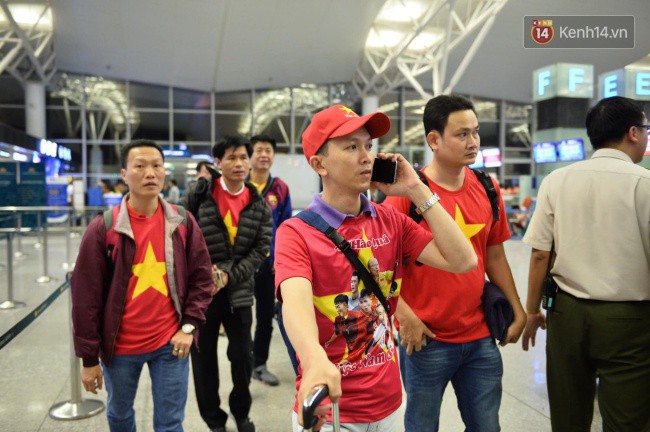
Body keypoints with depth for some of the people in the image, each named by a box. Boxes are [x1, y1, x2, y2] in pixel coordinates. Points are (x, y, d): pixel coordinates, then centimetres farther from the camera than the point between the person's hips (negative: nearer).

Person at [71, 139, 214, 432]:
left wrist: (189, 327, -6)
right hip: (120, 346, 0)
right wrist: (89, 358, -3)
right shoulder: (103, 228, -9)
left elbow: (201, 278, 4)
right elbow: (86, 296, -6)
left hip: (170, 343, 1)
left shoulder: (182, 223, -4)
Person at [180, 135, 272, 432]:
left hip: (239, 291, 1)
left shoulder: (259, 206, 1)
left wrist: (230, 275, -15)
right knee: (204, 356, 10)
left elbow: (260, 249, -3)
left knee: (242, 355, 8)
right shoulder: (199, 194, -4)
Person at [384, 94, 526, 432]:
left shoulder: (488, 189, 5)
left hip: (480, 337, 5)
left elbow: (495, 256, 13)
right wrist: (405, 316, -19)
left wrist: (518, 311, 11)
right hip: (426, 340, -4)